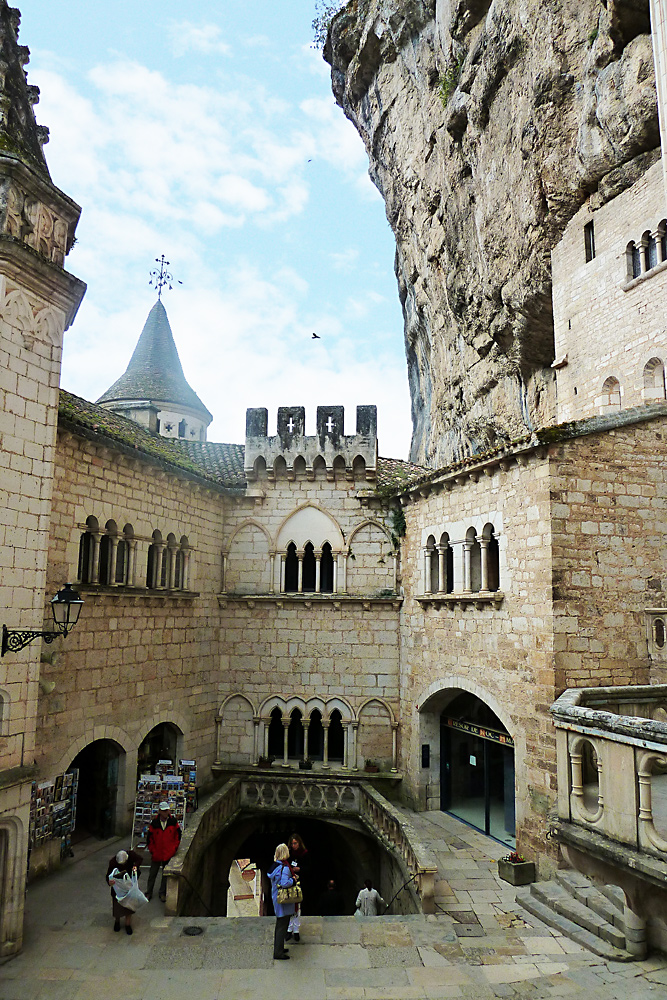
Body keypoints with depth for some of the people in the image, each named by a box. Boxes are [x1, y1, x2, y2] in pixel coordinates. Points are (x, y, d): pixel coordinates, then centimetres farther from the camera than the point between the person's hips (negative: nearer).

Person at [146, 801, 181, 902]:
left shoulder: (173, 822, -9)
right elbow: (149, 838, -2)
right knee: (152, 874, 13)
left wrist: (175, 848, -3)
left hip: (169, 854, 0)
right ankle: (148, 893, 31)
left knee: (166, 874, 12)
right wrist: (152, 851, -3)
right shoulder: (154, 823, -11)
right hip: (156, 854, 0)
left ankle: (162, 893, 29)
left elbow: (178, 835, 2)